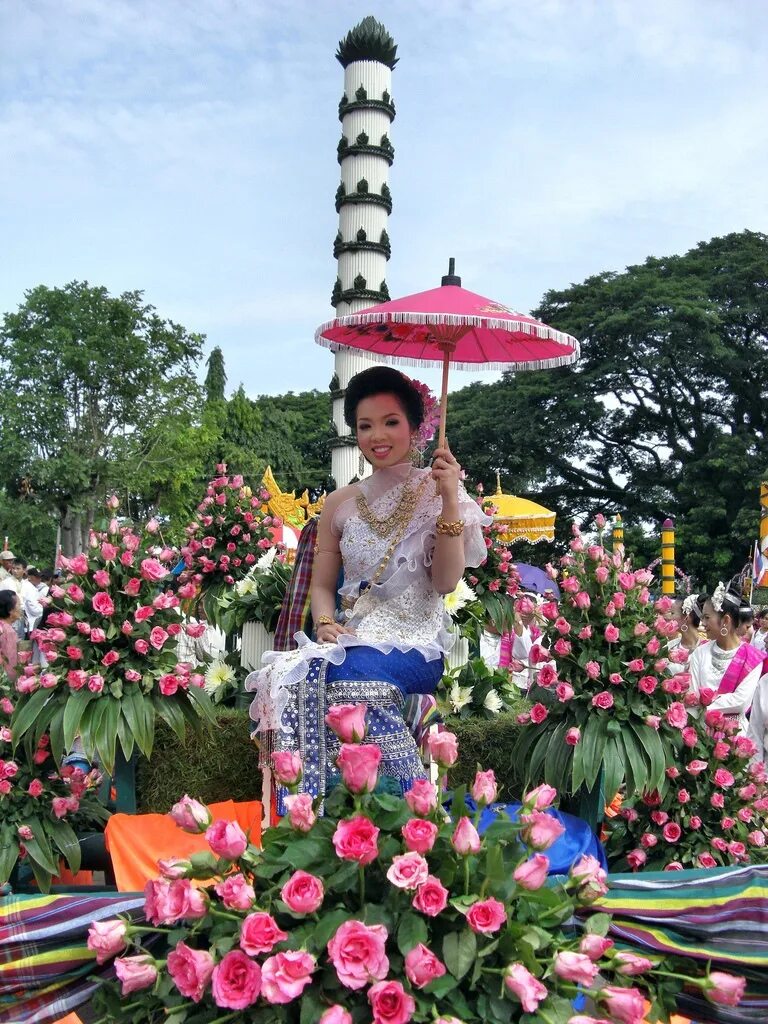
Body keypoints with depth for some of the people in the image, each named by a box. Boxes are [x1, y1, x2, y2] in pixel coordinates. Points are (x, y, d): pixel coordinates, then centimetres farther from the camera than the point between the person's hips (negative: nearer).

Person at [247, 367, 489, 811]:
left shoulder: (437, 493, 3)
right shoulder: (341, 503, 13)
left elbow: (446, 581, -8)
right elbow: (322, 584, 15)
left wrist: (450, 500, -16)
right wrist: (326, 623, -8)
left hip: (416, 645, -3)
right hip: (354, 639, 4)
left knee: (338, 675, -34)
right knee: (295, 674, -30)